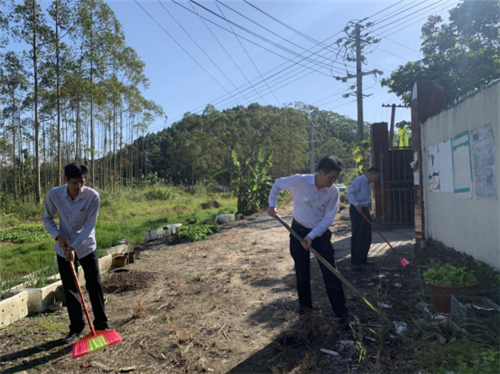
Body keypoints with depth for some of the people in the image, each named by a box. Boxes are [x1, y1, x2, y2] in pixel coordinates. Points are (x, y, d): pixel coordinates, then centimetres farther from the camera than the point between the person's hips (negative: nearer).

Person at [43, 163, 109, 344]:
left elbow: (89, 225, -18)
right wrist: (58, 236, -15)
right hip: (63, 248, 2)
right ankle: (76, 327, 24)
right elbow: (47, 218, 0)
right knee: (69, 289, 8)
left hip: (86, 246, -2)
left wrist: (74, 246, -23)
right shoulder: (53, 194, -15)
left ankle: (101, 324, 16)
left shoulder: (92, 196, -21)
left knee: (95, 285, -1)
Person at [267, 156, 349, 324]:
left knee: (330, 272, 0)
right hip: (299, 230, 0)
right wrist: (272, 205, -6)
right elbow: (278, 184, -1)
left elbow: (328, 218, -12)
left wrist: (312, 236, -20)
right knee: (302, 271, 11)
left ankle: (341, 311, 12)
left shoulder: (333, 191, -14)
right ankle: (305, 304, 31)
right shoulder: (299, 181, -19)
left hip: (320, 233, 1)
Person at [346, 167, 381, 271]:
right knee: (357, 236, -7)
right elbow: (350, 193, -20)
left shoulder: (368, 183, 18)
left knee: (367, 237, 11)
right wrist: (357, 205, -27)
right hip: (357, 210, -9)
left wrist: (369, 206, 15)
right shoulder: (359, 180, -11)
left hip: (365, 210, 9)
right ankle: (355, 262, -1)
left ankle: (363, 259, 23)